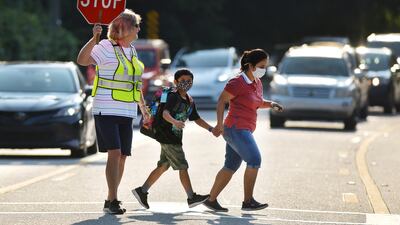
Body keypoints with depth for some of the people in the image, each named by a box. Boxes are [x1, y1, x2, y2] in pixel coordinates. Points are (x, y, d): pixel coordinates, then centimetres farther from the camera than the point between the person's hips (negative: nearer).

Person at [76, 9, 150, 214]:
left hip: (126, 112, 7)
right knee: (114, 153, -16)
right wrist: (94, 39, -36)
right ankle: (113, 200, -14)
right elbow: (82, 60, -24)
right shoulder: (107, 47, -8)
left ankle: (110, 201, 14)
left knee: (122, 157, 6)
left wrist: (143, 108, 25)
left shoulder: (131, 51, 15)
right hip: (106, 110, -7)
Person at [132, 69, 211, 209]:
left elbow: (196, 119, 23)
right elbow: (165, 113, -29)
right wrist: (175, 122, -47)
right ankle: (192, 197, -1)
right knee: (183, 167, -6)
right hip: (167, 137, -9)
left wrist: (210, 128, 16)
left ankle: (142, 191, 17)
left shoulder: (190, 101, 14)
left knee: (163, 166, 12)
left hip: (175, 138, 9)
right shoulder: (173, 97, -14)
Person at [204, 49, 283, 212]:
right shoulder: (237, 82, -12)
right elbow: (221, 101, -11)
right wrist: (220, 124, -19)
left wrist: (270, 104, 8)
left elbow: (258, 103, 29)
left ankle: (211, 200, 17)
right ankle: (248, 201, -14)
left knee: (231, 166, 12)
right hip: (236, 129, -9)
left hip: (244, 130, 9)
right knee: (254, 160, -17)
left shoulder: (257, 83, 14)